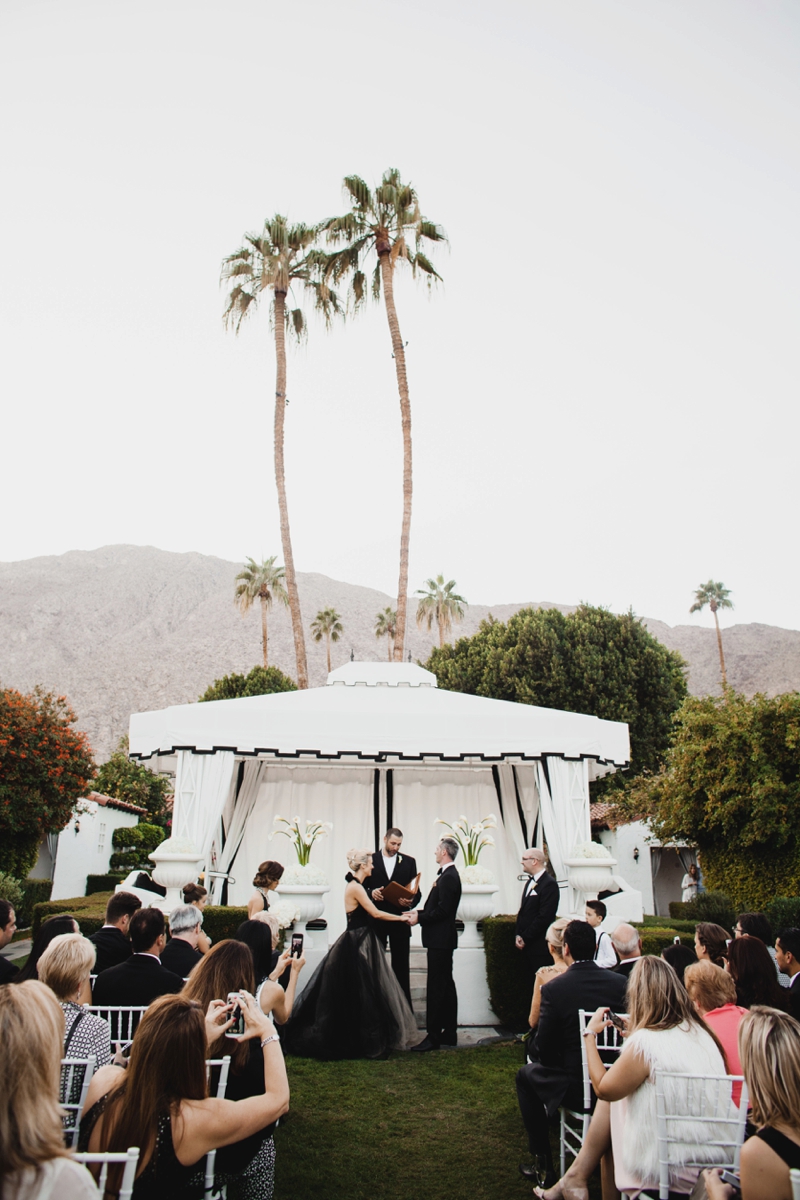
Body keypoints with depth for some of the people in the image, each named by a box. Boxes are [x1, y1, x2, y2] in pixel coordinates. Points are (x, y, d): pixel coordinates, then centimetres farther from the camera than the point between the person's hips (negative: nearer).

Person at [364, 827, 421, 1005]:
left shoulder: (409, 861, 5)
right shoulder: (371, 859, 2)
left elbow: (416, 890, 3)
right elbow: (363, 887, 3)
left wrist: (411, 902, -18)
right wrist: (372, 893, -19)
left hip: (399, 919, 0)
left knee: (401, 964, 5)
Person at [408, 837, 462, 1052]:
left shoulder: (449, 877, -18)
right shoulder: (447, 874, 14)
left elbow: (442, 910, -23)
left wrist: (420, 918, -15)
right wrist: (419, 913, 7)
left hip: (440, 939, -11)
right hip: (441, 939, 11)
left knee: (436, 988, -5)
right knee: (446, 986, 15)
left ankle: (433, 1036, 0)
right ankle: (449, 1033, 22)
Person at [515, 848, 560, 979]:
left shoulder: (549, 884, -14)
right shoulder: (530, 882, 14)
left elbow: (544, 917, -19)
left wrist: (525, 938, -14)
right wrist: (518, 935, 3)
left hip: (540, 945, -8)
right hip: (527, 944, 8)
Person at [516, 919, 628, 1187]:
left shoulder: (553, 989, -17)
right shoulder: (621, 983, -8)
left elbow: (543, 1051, -11)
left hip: (574, 1089, -4)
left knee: (526, 1075, 23)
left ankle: (543, 1164, 23)